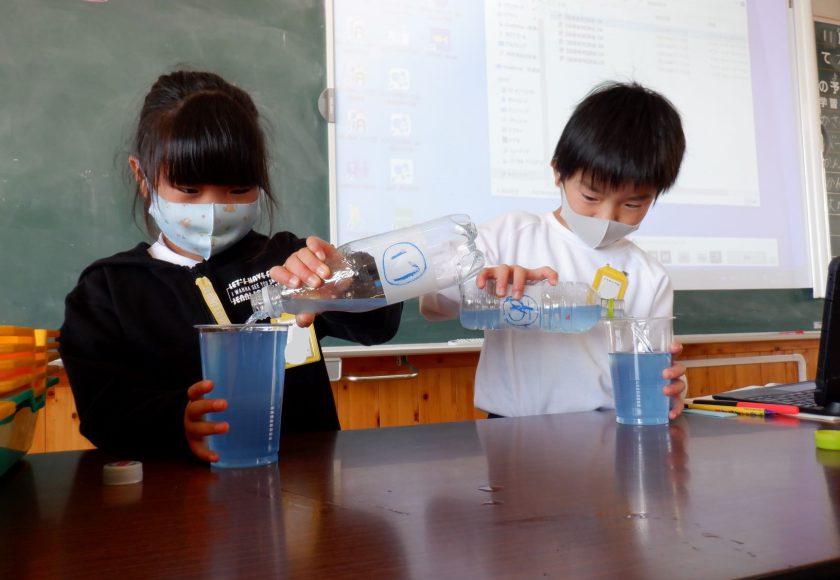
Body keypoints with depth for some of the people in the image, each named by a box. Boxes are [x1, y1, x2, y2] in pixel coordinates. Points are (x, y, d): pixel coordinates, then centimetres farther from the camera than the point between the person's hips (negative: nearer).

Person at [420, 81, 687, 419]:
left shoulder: (651, 279, 9)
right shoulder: (511, 235, 5)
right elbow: (431, 303, -1)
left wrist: (666, 388, -14)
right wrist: (475, 279, -22)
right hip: (515, 432, -2)